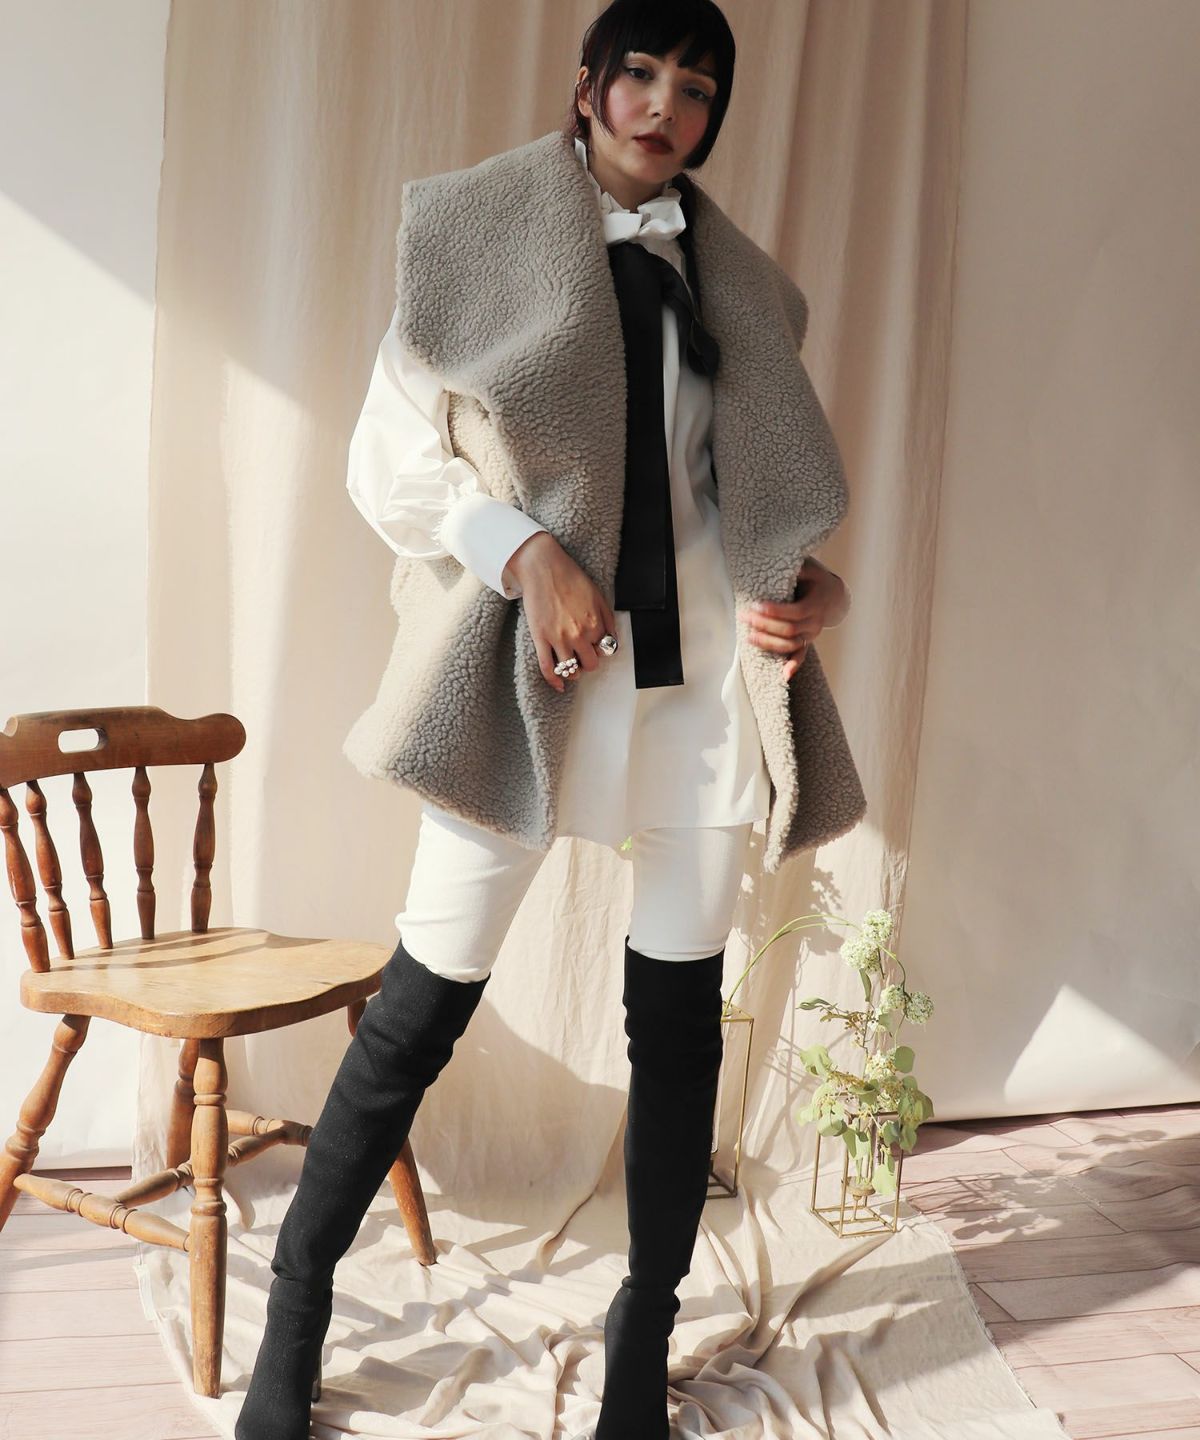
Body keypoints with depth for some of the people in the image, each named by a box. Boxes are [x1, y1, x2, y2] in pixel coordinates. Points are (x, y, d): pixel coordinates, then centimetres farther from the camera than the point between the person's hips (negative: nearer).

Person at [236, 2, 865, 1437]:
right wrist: (528, 553, -15)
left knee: (679, 1013, 6)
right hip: (531, 667, -3)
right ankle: (296, 1308, 21)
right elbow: (390, 461, 0)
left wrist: (816, 584, 0)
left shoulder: (738, 283, 16)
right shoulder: (480, 233, 5)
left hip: (703, 668, 4)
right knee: (422, 1006, 0)